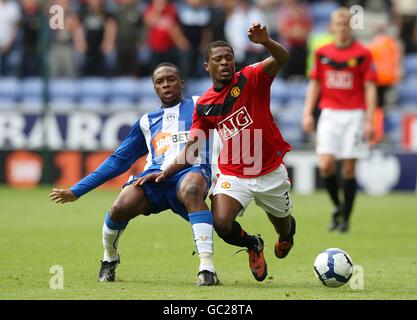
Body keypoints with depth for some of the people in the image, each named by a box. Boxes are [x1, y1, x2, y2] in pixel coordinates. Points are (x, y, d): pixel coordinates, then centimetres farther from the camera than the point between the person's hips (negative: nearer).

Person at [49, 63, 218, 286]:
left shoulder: (198, 106, 21)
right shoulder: (147, 122, 28)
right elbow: (118, 160, 30)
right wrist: (76, 191, 28)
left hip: (191, 170, -3)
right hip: (155, 176, 3)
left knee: (191, 189, -41)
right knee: (120, 208, -26)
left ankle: (207, 267, -44)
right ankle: (109, 259, 8)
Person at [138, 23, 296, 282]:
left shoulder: (250, 79, -10)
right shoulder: (204, 106, 0)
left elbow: (282, 59, -28)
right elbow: (192, 149, 5)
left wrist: (265, 42, -48)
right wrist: (165, 173, -5)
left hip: (271, 173, -1)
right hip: (233, 175, 1)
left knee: (283, 224, 18)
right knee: (221, 224, -21)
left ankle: (287, 235, 61)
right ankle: (253, 245, 14)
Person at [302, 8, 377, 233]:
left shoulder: (362, 54, -2)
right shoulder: (322, 53, 7)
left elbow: (370, 88, -3)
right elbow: (315, 84, 15)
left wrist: (370, 120, -9)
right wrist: (308, 113, 6)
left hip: (354, 115, -2)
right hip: (329, 113, 2)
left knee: (348, 170, -1)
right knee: (326, 165, -11)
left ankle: (345, 218, 9)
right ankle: (337, 206, 13)